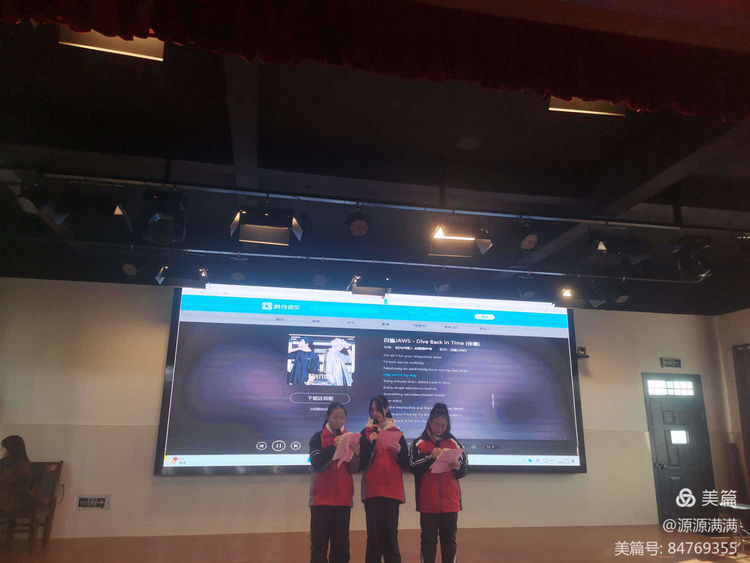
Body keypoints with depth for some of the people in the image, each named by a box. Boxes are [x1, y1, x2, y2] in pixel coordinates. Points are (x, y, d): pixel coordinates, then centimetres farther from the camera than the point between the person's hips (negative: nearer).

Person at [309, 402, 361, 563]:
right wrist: (333, 447, -22)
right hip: (322, 497, -2)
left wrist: (356, 454, -17)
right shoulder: (318, 437, 3)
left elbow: (355, 469, 3)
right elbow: (316, 464, -11)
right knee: (319, 542, -3)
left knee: (341, 543, 5)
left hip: (343, 497, 3)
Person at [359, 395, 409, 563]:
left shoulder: (396, 433, 10)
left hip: (392, 490, 1)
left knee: (391, 533, -2)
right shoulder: (366, 433, 8)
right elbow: (361, 464, -2)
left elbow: (406, 465, 8)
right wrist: (370, 443, -13)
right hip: (372, 490, 0)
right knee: (374, 534, -1)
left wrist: (399, 451, -10)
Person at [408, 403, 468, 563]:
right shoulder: (419, 443, 2)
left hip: (450, 501, 2)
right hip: (428, 502, -2)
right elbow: (413, 467, -8)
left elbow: (465, 469, 7)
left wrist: (458, 467, -14)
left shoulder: (454, 443, 9)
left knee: (449, 540, 9)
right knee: (428, 540, 5)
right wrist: (430, 457, -17)